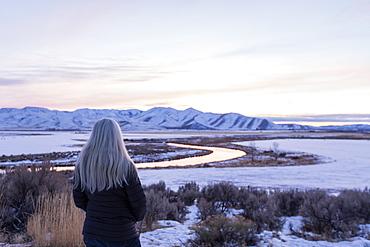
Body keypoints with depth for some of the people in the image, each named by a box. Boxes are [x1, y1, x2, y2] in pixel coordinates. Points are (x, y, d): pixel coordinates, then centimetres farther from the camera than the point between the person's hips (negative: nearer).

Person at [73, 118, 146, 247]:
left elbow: (79, 201, 3)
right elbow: (139, 203, -12)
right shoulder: (126, 166, -18)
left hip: (91, 234, 4)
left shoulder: (82, 165, -6)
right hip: (122, 236, -4)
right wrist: (136, 217, 8)